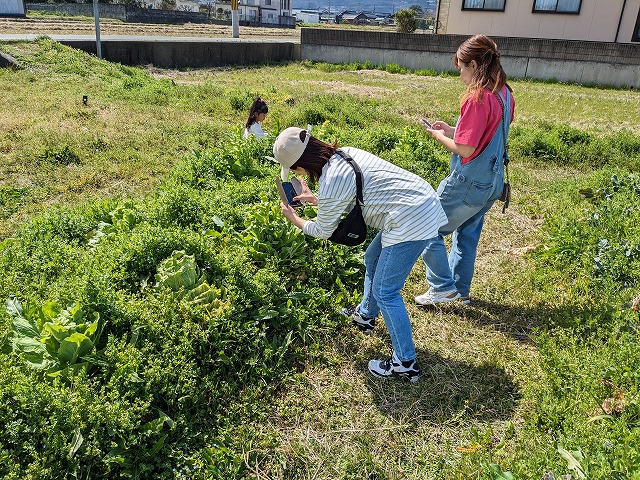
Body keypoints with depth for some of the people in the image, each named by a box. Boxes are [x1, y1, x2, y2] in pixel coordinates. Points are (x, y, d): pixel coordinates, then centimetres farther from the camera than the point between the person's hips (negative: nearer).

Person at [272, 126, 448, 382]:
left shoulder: (330, 184, -19)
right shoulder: (345, 152, 7)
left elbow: (323, 231, 0)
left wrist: (295, 220, 17)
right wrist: (314, 198, 28)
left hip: (411, 221, -10)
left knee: (385, 292, 1)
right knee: (372, 259, 26)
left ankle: (405, 363, 12)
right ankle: (365, 315, 48)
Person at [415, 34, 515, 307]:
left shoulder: (478, 98, -23)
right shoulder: (504, 94, 5)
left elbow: (465, 149, -23)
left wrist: (440, 137, -6)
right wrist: (452, 131, 8)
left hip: (469, 184, -9)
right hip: (492, 182, 9)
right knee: (467, 235, 21)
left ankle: (443, 287, 13)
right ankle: (461, 290, 33)